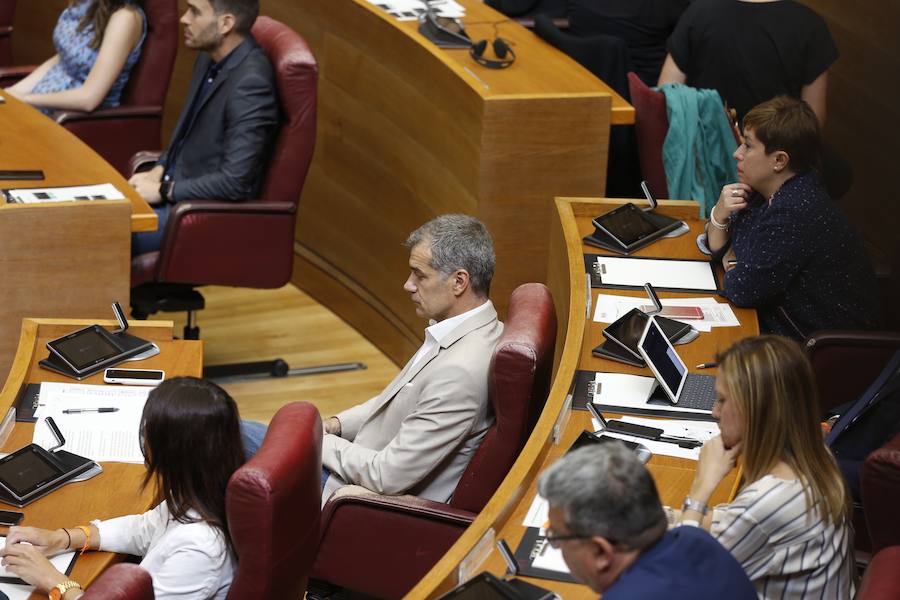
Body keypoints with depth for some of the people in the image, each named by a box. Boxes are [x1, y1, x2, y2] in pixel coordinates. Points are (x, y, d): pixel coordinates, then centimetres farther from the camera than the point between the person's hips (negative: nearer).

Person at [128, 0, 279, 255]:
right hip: (176, 185, 9)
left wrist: (164, 191, -18)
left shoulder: (250, 83, -24)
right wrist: (159, 171, 4)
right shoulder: (211, 58, 5)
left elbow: (234, 182, -26)